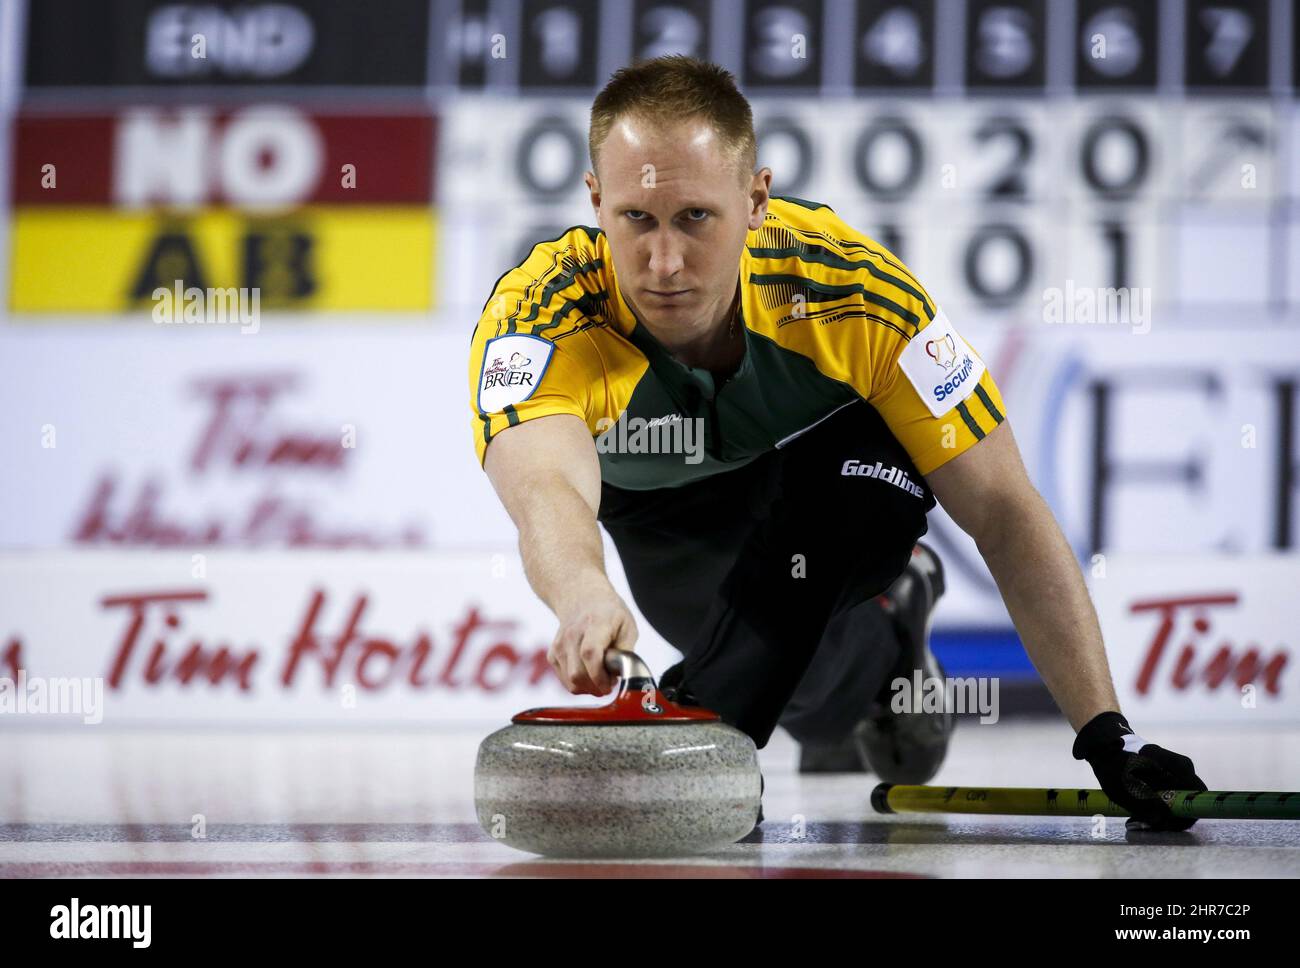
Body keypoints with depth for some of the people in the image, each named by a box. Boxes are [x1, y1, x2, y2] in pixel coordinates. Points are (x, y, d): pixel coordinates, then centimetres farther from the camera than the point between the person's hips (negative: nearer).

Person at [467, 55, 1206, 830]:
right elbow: (545, 486, -61)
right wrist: (585, 597, -86)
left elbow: (1004, 512, -31)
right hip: (662, 505, 1)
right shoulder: (538, 317, -40)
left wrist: (1106, 736, -38)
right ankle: (880, 630, 18)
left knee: (869, 473, -34)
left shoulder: (854, 292, -37)